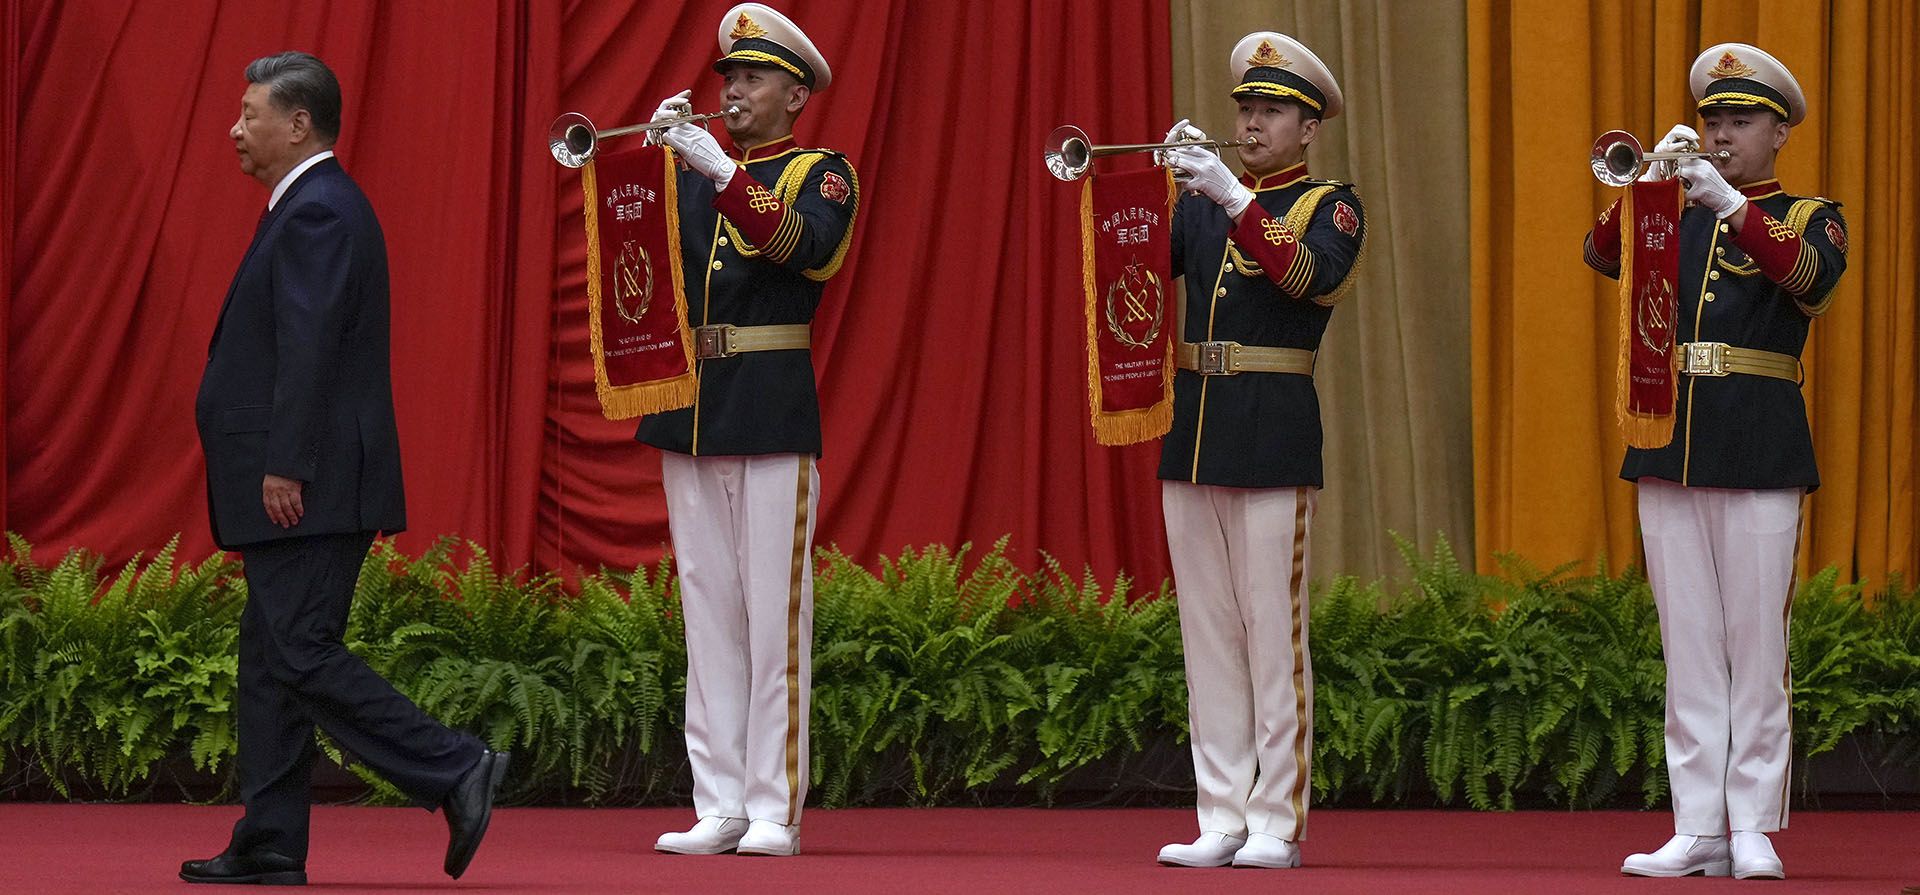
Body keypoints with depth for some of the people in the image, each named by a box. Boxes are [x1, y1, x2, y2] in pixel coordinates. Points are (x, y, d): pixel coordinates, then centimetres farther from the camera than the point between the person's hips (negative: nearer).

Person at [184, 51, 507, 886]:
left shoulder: (317, 213, -14)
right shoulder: (315, 206, 19)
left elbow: (310, 347, -22)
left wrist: (285, 468, -24)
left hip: (306, 491, -11)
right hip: (302, 491, 11)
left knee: (303, 656, -12)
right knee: (270, 660, 10)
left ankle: (456, 771, -11)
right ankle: (269, 846, 11)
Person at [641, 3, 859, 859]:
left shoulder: (820, 173, 2)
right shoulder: (686, 171, 17)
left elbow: (806, 245, -19)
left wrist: (720, 170, -26)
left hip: (772, 415, -5)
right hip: (688, 412, 5)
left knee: (775, 617, -5)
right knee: (707, 616, 5)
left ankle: (775, 810, -3)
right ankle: (719, 807, 7)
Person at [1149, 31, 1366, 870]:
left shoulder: (1330, 205, 1)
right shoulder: (1198, 202, 15)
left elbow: (1312, 276, -18)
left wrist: (1234, 198, -24)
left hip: (1272, 441, -5)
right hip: (1192, 430, 5)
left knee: (1274, 634, -5)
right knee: (1208, 635, 5)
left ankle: (1278, 823, -2)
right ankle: (1222, 821, 8)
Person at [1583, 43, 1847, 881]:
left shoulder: (1810, 216, 6)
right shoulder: (1673, 216, 16)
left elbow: (1811, 275, -16)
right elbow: (1603, 251, -2)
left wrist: (1729, 202, -28)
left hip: (1759, 456, -4)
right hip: (1670, 449, 4)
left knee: (1756, 645, -4)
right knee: (1689, 647, 3)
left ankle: (1752, 830, -2)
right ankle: (1698, 829, 4)